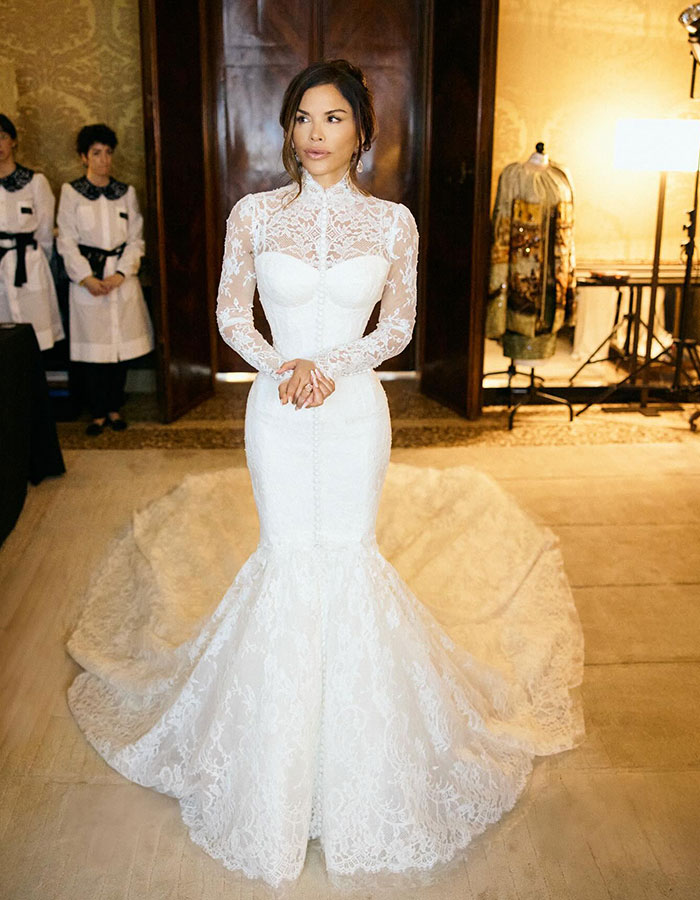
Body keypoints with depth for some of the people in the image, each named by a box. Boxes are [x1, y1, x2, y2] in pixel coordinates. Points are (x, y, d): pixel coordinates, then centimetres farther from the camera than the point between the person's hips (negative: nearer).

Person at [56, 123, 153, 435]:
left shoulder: (126, 192, 8)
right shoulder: (71, 192, 2)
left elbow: (136, 239, 5)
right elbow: (66, 241, -1)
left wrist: (120, 274, -8)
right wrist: (87, 278, -11)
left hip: (122, 279, 2)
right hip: (86, 278, -2)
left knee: (121, 344, 4)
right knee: (91, 347, -1)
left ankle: (115, 408, 18)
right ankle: (98, 413, 10)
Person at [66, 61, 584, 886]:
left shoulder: (392, 222, -1)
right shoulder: (254, 215, -1)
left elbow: (400, 326, 3)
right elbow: (231, 313, 4)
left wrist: (331, 366, -12)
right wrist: (279, 368, -12)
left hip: (355, 410, 0)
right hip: (278, 410, 0)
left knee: (350, 556, 6)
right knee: (287, 556, 6)